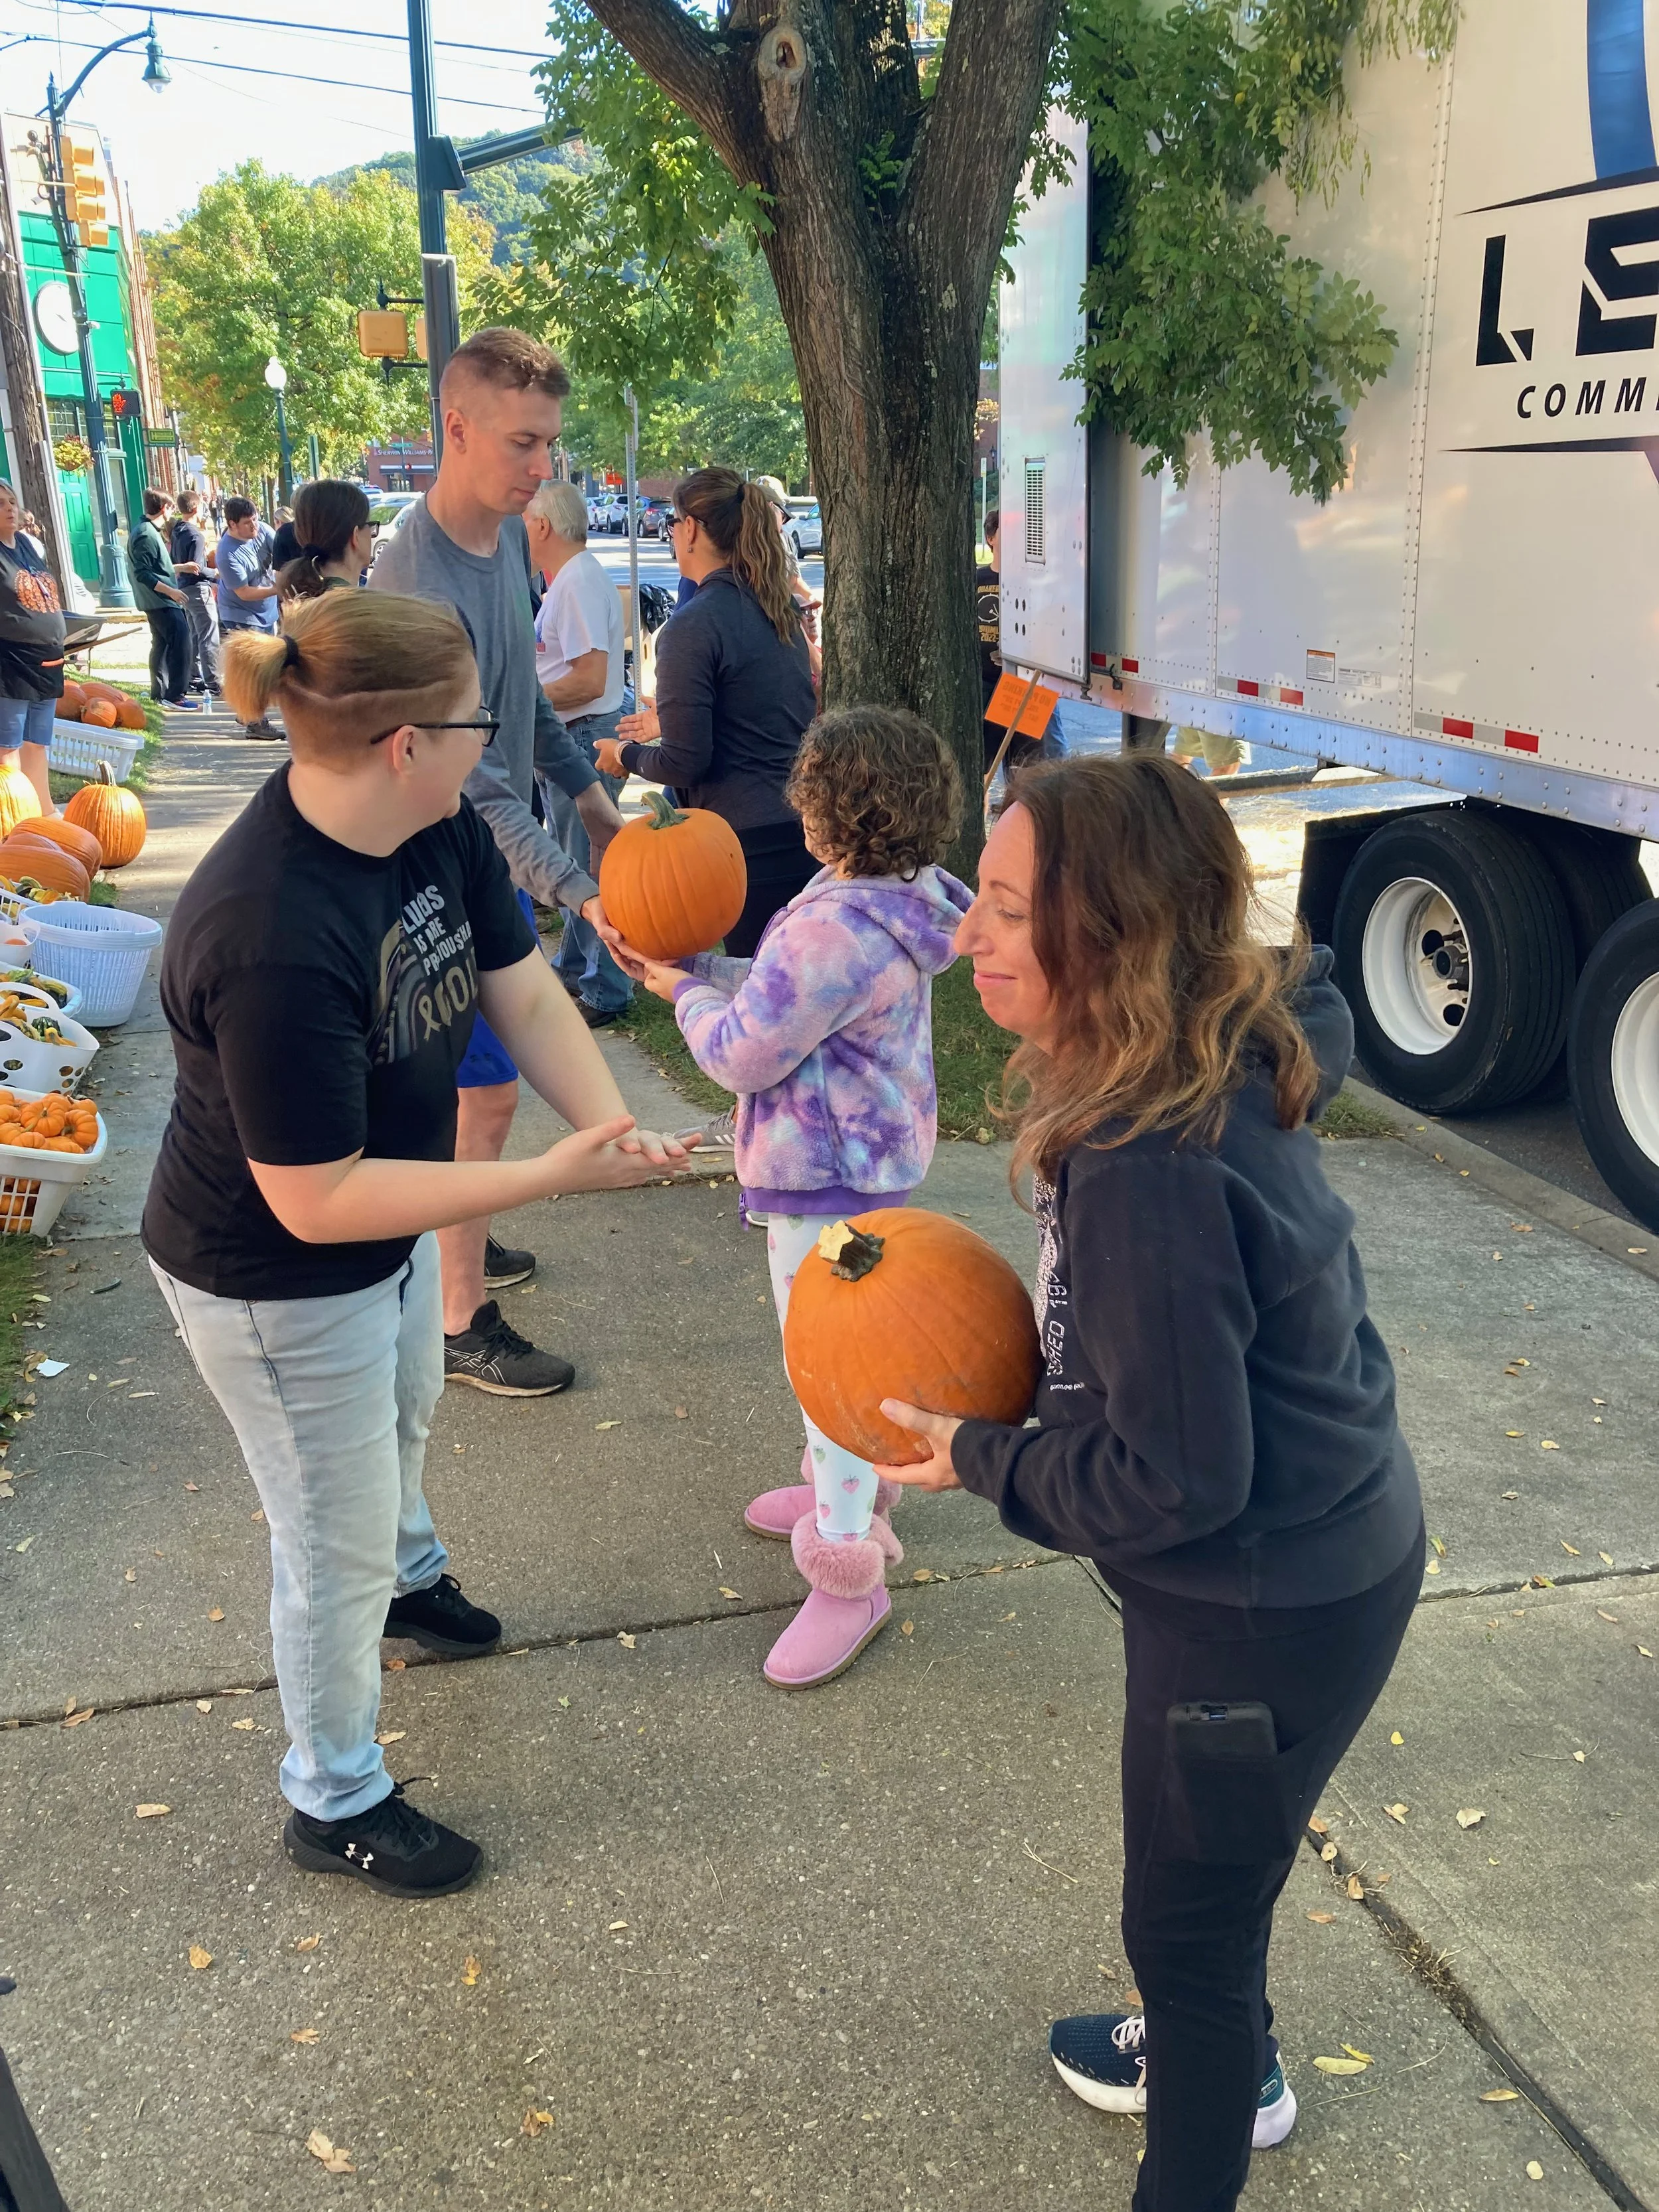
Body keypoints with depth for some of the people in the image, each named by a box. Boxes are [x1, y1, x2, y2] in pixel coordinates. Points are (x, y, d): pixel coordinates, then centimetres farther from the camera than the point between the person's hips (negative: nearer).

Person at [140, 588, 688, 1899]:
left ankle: (409, 1574, 68)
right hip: (279, 1283, -8)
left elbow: (526, 994, -9)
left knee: (405, 1419, 35)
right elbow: (318, 1201, -35)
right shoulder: (271, 942, -40)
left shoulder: (436, 828, -15)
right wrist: (556, 1177, -35)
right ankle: (336, 1805, 37)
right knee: (337, 1542, 11)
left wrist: (610, 1125, -26)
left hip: (394, 1220, 9)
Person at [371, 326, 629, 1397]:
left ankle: (457, 1245, 39)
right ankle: (464, 1325, 11)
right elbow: (475, 792, -30)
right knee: (487, 1092, -2)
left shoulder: (510, 534, 2)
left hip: (501, 853, 9)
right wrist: (582, 896, -36)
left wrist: (587, 787, 20)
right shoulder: (418, 588, -28)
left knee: (474, 1076, 21)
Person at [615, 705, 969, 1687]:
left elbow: (743, 1054, -22)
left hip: (827, 1177, -11)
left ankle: (850, 1577, 11)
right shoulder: (891, 899, 2)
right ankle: (844, 1487, 47)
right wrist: (689, 967, 5)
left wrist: (686, 994, -4)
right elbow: (779, 990, 12)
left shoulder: (837, 931, -31)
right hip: (865, 1157, 11)